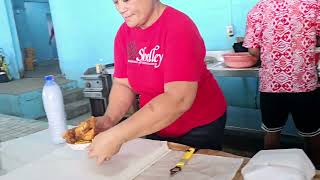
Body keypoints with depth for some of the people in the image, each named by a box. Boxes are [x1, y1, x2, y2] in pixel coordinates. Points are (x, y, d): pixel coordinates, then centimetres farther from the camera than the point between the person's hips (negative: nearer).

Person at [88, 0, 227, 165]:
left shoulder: (180, 27, -25)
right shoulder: (124, 33, -5)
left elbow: (178, 100, -35)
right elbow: (123, 85, -3)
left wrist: (117, 136, -37)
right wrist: (109, 119, -22)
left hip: (199, 128, -5)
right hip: (155, 127, 6)